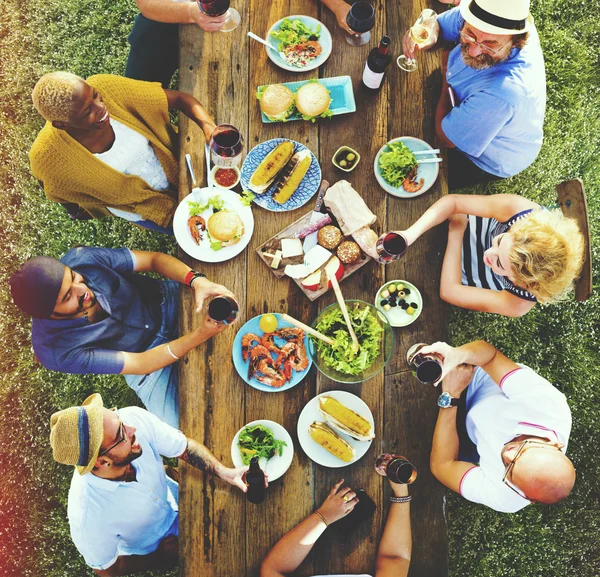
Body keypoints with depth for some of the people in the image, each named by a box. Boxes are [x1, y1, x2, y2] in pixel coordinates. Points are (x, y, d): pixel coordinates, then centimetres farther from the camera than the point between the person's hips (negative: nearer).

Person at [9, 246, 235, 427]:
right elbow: (140, 364, -25)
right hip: (148, 358, -2)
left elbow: (154, 259, -18)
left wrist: (196, 280, -37)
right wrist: (199, 335, -36)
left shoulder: (81, 259, -28)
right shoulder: (57, 351, -31)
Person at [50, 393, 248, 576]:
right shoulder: (88, 520, -41)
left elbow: (186, 447, -19)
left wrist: (224, 472, -35)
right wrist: (164, 559, -11)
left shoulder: (134, 417, -35)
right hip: (149, 551, -3)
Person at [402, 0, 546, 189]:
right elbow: (435, 23, -6)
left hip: (490, 161, -6)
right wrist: (429, 34, -32)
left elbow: (445, 138, -31)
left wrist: (446, 78, -17)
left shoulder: (503, 91, -47)